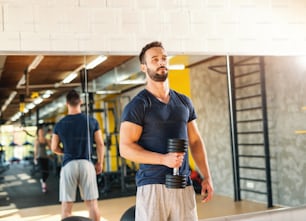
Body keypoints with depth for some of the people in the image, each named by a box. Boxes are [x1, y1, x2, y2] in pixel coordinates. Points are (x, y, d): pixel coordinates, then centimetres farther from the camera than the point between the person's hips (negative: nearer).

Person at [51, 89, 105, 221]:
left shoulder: (59, 125, 2)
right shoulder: (91, 121, 1)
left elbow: (54, 148, 7)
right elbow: (100, 144, 2)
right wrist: (100, 163, 13)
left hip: (68, 165, 0)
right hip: (86, 163, 0)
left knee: (66, 205, 5)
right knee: (92, 202, 5)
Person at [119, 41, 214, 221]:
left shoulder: (184, 102, 14)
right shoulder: (137, 105, -3)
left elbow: (195, 141, 16)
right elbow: (126, 148, -10)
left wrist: (207, 177, 7)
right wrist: (164, 159, -20)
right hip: (153, 186, -5)